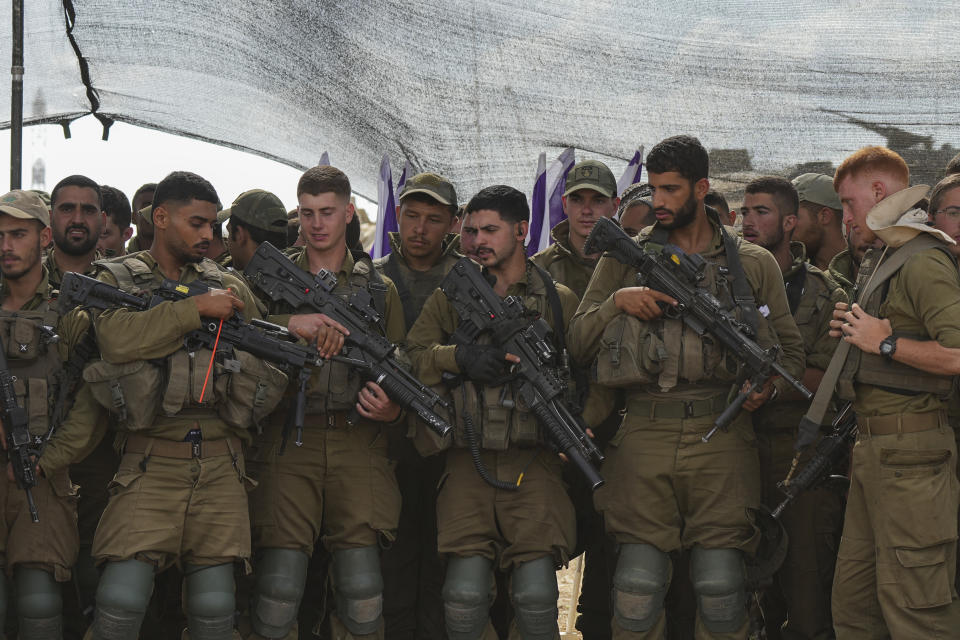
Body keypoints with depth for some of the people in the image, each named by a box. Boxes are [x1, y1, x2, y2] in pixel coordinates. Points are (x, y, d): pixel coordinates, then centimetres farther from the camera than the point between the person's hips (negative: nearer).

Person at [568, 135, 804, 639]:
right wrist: (617, 302, -8)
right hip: (644, 434, 0)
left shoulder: (754, 263, 12)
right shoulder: (624, 259, 12)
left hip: (722, 434, 0)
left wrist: (768, 384, -4)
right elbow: (576, 344, 9)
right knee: (637, 586, -3)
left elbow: (790, 348, 16)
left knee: (721, 588, -1)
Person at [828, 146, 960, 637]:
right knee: (853, 600, 13)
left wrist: (885, 342, -15)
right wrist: (855, 332, 12)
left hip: (908, 453, -10)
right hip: (871, 449, 10)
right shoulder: (882, 260, 19)